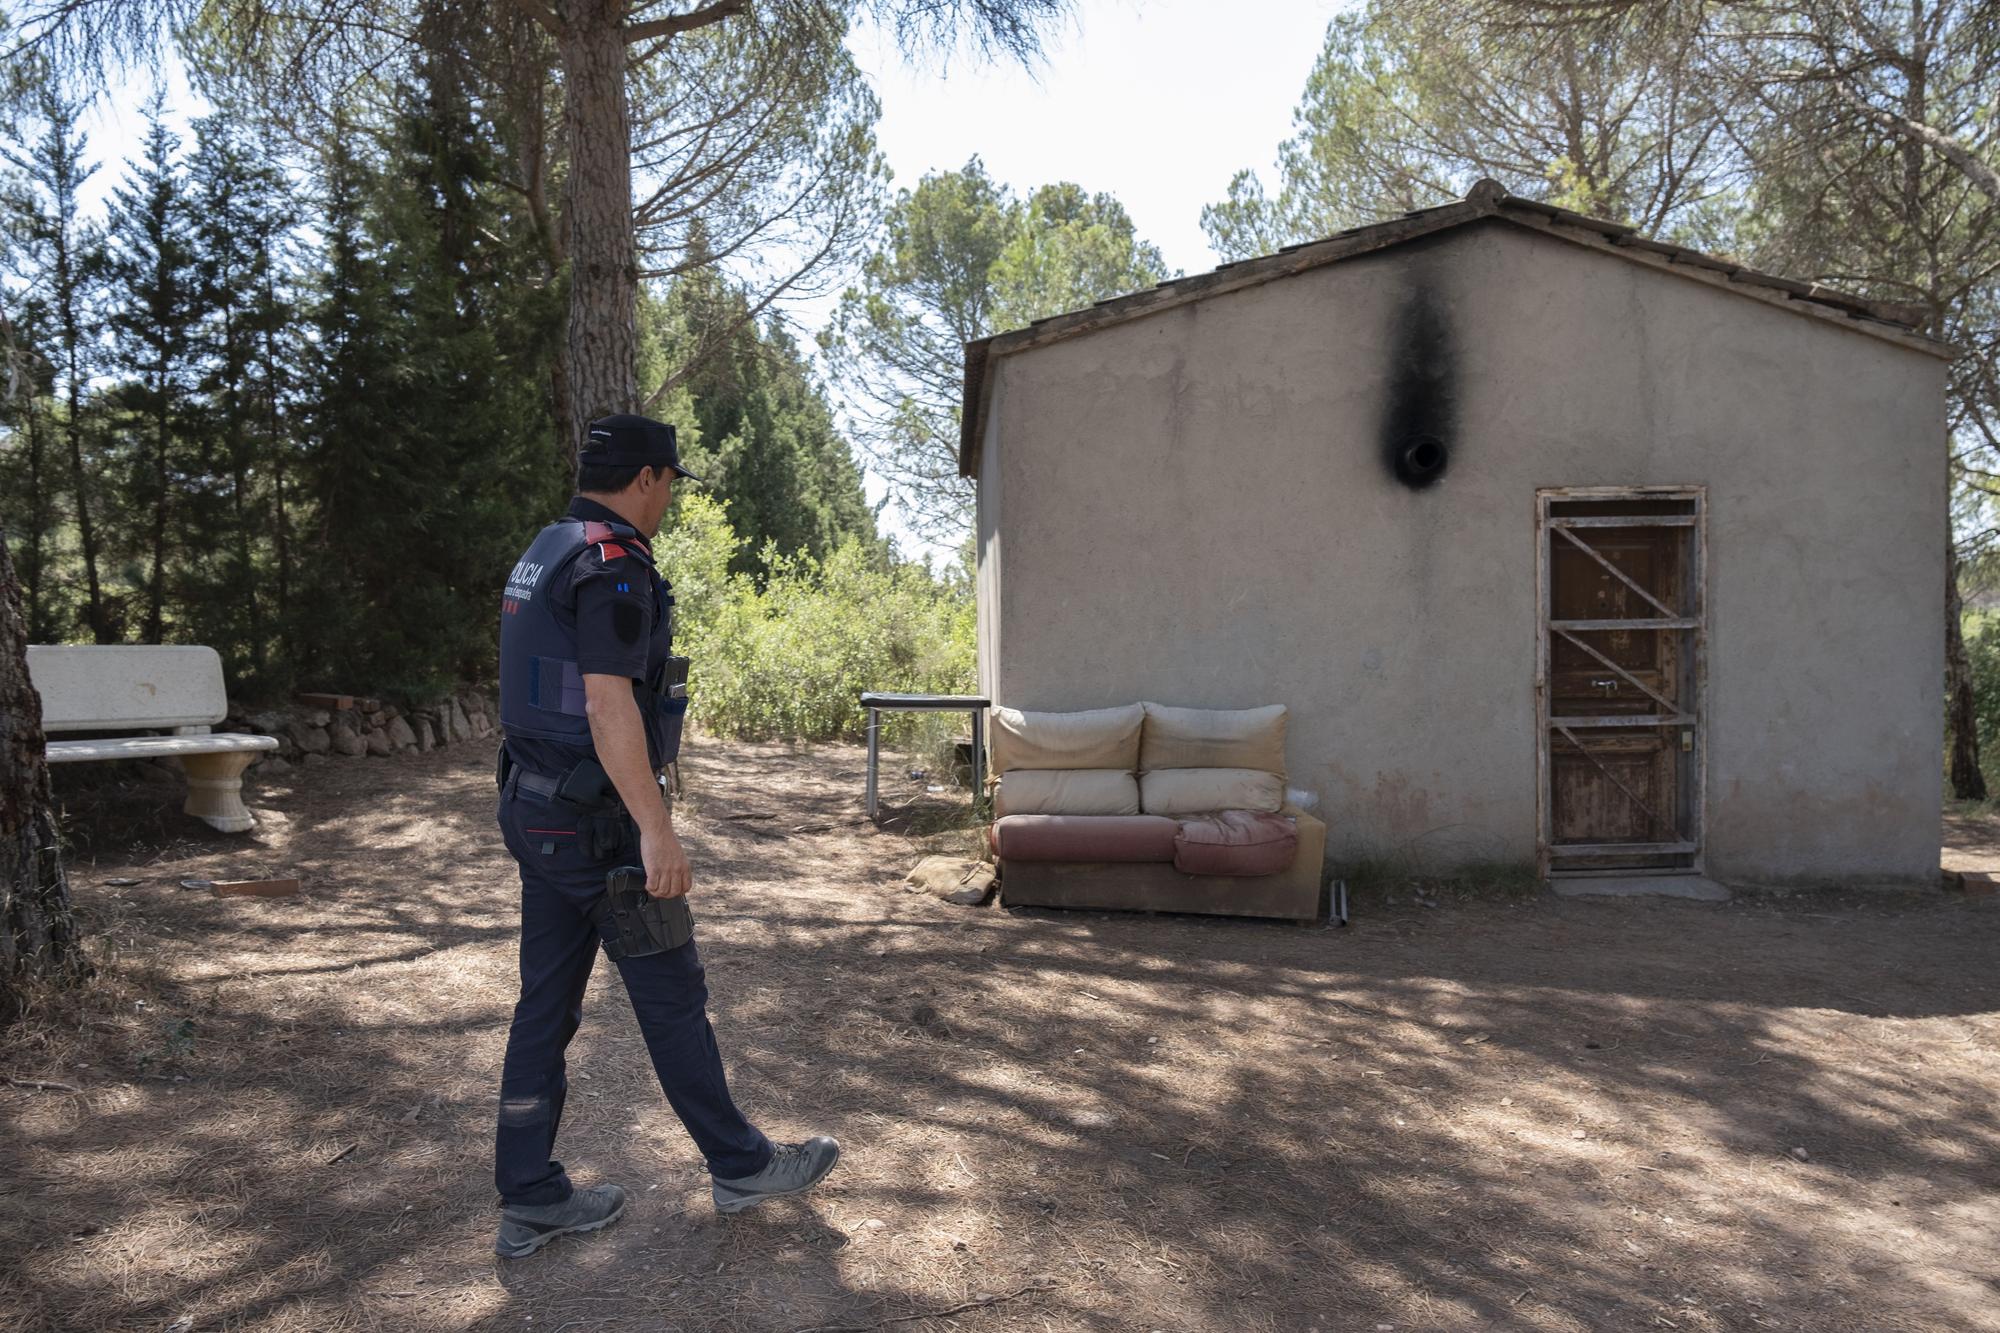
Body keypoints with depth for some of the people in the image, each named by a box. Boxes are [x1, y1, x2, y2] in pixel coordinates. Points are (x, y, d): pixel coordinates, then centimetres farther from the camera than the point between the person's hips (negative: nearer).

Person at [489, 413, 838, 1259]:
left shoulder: (545, 555, 13)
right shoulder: (612, 564, -18)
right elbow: (609, 703, -26)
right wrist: (657, 830, -26)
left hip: (539, 809, 9)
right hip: (597, 823, -9)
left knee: (548, 1002, 12)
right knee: (671, 995, 4)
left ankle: (530, 1199, 21)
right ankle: (740, 1165, 20)